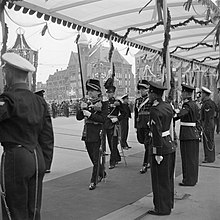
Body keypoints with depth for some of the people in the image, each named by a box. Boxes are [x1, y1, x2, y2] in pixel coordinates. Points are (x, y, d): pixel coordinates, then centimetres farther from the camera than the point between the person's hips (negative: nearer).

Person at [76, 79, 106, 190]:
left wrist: (90, 114, -22)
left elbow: (102, 119, -18)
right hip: (87, 135, 6)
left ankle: (93, 181, 9)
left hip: (96, 135, -6)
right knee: (92, 157, 17)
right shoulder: (86, 103, 10)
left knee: (96, 158, 0)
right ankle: (102, 173, 39)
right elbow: (78, 117, 6)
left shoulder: (102, 104, -6)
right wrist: (81, 108, -11)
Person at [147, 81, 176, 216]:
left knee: (160, 180, 4)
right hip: (170, 145, 9)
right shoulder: (168, 106, 7)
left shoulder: (155, 110, -19)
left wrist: (158, 153, -18)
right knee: (168, 178, 20)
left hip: (161, 148, -9)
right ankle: (169, 204, 35)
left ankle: (162, 209, 16)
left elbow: (157, 133, -21)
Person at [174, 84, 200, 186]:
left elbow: (178, 115, -32)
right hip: (195, 133, 9)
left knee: (188, 158, 0)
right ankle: (193, 178, 26)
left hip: (187, 135, -9)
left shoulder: (187, 105, -17)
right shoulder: (194, 104, 11)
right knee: (193, 158, 16)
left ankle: (189, 180, 9)